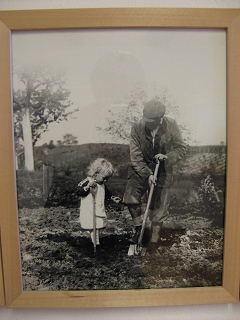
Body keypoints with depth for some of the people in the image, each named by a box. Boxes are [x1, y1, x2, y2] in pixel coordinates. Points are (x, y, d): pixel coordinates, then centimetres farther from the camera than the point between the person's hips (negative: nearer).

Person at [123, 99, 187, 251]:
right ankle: (140, 228, 8)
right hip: (141, 169, 0)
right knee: (130, 197, -17)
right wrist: (147, 174, -21)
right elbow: (135, 156, -12)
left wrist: (168, 157, -22)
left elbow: (181, 148, -2)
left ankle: (153, 241, 24)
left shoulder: (171, 125, -12)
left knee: (160, 207, 5)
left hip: (162, 171, 0)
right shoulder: (137, 127, -13)